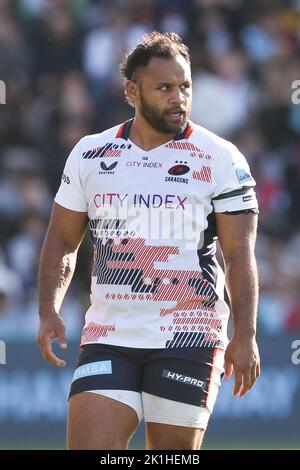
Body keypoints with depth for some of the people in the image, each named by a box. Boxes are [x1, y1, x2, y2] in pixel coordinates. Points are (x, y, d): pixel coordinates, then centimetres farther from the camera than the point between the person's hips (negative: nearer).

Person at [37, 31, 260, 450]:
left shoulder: (221, 159, 0)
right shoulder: (89, 155, 8)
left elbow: (240, 254, -2)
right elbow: (63, 241, 14)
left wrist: (245, 336, -10)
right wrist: (49, 312, 0)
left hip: (188, 337, -2)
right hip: (108, 336, 2)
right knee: (88, 445, -10)